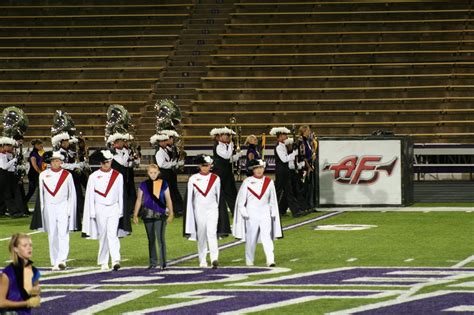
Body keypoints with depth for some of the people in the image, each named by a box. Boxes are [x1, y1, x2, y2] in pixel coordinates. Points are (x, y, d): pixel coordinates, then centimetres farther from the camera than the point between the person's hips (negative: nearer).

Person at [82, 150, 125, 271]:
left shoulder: (118, 176, 6)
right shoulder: (94, 176, 2)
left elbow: (121, 194, 10)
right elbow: (90, 196, 3)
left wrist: (121, 210, 8)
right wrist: (92, 213, -1)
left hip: (114, 208, 0)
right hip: (100, 209, 0)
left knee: (112, 234, -13)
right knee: (103, 235, 3)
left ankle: (116, 260, -23)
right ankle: (103, 262, 12)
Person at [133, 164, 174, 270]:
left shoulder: (163, 184, 1)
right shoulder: (143, 185, 5)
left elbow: (168, 199, 3)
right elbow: (139, 200, 9)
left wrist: (171, 214, -1)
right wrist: (135, 215, 7)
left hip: (160, 214, -2)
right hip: (148, 214, 2)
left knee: (160, 238, -10)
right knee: (151, 239, 10)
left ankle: (163, 263, -8)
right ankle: (153, 262, 18)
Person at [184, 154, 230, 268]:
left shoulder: (215, 179, 4)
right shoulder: (193, 179, 3)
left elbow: (219, 196, 8)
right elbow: (190, 198, 6)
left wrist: (221, 212, 6)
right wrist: (190, 214, 4)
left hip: (212, 210, -1)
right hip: (199, 211, 1)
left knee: (212, 233, -16)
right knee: (201, 236, 6)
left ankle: (214, 259, -25)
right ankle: (202, 261, 16)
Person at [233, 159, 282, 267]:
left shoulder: (269, 182, 6)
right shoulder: (247, 182, -1)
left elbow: (272, 200, 13)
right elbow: (241, 200, 1)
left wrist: (273, 213, 8)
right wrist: (244, 214, -6)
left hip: (265, 214, 1)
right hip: (251, 215, -1)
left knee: (267, 237, -12)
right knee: (251, 239, 5)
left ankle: (270, 260, -20)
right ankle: (249, 261, 18)